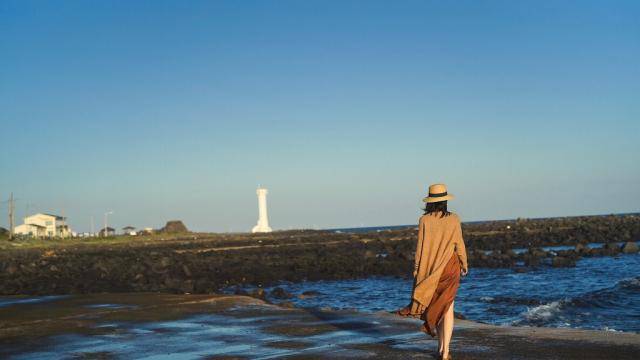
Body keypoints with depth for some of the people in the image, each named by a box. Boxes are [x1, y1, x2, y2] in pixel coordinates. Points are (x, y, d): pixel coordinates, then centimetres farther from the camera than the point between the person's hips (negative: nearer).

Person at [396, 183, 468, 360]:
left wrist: (416, 269, 1)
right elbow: (459, 244, -3)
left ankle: (441, 346, 23)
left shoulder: (424, 220, -6)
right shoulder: (453, 219, -6)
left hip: (430, 268, 1)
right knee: (447, 308, 1)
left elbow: (420, 246, -6)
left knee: (434, 305, 17)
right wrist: (464, 264, 11)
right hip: (450, 266, -1)